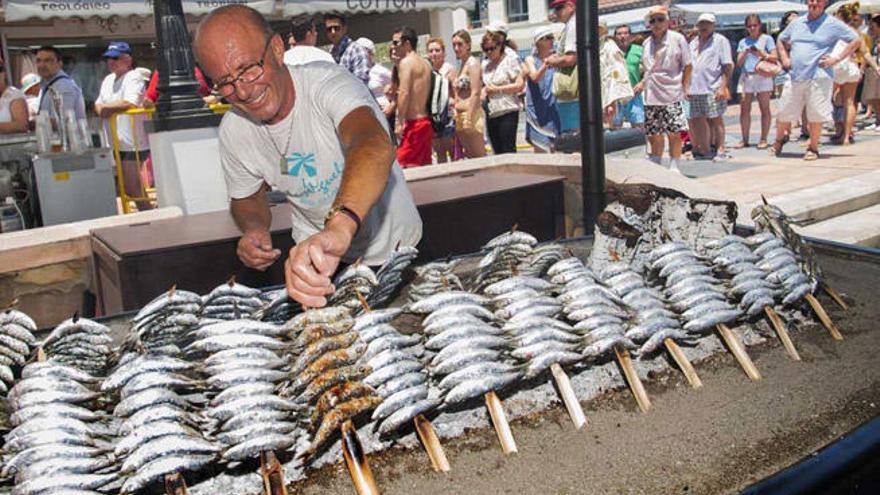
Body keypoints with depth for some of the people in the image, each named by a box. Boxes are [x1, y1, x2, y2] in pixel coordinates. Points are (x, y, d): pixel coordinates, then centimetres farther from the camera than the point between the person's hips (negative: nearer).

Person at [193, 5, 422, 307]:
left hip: (395, 248, -4)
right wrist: (254, 230, -14)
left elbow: (375, 145, -48)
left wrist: (339, 227, -67)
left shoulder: (327, 83, -26)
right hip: (316, 257, 4)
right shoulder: (233, 131, -8)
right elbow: (247, 197, 11)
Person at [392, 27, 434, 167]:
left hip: (413, 122, -9)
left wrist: (399, 122, -17)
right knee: (425, 165, 10)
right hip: (426, 120, 9)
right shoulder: (426, 63, 17)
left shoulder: (406, 62, -8)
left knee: (404, 165, -10)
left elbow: (404, 93, -17)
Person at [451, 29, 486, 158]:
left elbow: (475, 93, -16)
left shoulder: (472, 63, -8)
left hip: (471, 115, -9)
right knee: (470, 156, 9)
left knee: (479, 156, -7)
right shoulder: (462, 64, 17)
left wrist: (469, 120, -20)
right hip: (460, 116, 9)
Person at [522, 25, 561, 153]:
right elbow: (535, 77, -14)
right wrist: (545, 65, -32)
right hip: (538, 111, -2)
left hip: (554, 109, 2)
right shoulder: (531, 60, 4)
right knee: (540, 149, -2)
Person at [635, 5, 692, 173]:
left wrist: (685, 87, -4)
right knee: (654, 134, 6)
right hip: (651, 95, 4)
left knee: (674, 133, -6)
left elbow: (687, 66, 2)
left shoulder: (677, 39, -1)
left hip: (672, 93, -4)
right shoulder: (646, 43, 12)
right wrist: (642, 83, 7)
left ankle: (674, 166, 5)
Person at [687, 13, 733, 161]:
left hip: (713, 89, -6)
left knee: (716, 120, -3)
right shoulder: (693, 43, 19)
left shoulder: (720, 41, 1)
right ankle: (705, 150, 17)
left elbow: (728, 66, -5)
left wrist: (722, 87, -14)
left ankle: (720, 150, 2)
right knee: (697, 121, 7)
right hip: (695, 90, 6)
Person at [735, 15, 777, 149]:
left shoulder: (767, 39, 6)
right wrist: (745, 53, -7)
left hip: (762, 77, -3)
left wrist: (762, 54, -16)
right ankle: (744, 139, 7)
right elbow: (739, 63, 11)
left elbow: (774, 57, -1)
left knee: (765, 109, -2)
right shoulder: (743, 42, 16)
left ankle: (763, 139, 0)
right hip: (746, 77, 3)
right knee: (744, 109, 0)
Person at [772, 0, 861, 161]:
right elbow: (781, 40, 28)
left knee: (816, 115, -3)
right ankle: (779, 138, 31)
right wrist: (784, 58, 12)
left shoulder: (832, 24, 0)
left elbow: (856, 40, 1)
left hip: (818, 76, -3)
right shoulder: (797, 23, 13)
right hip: (796, 77, 4)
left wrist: (837, 58, -6)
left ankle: (813, 148, 11)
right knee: (784, 113, 7)